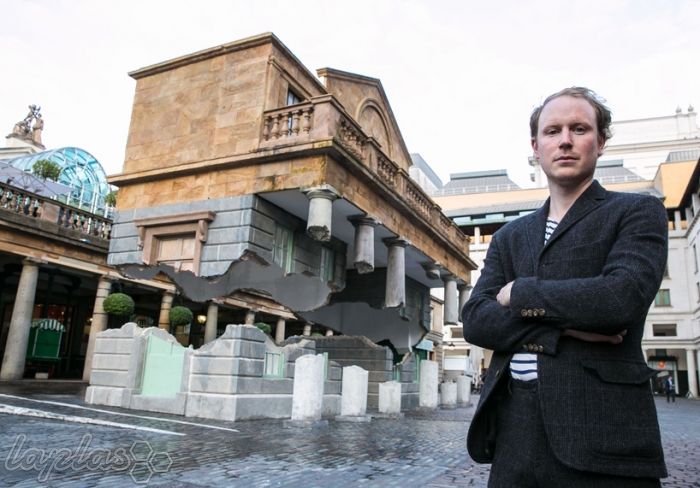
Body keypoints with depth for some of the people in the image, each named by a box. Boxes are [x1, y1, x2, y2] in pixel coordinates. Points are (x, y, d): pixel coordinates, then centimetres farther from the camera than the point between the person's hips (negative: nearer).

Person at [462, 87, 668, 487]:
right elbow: (475, 320, 1)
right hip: (513, 428, 4)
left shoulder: (638, 212, 2)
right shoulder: (510, 237, 14)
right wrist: (565, 328, -13)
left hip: (601, 431, -3)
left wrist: (520, 293, -4)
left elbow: (622, 296, -16)